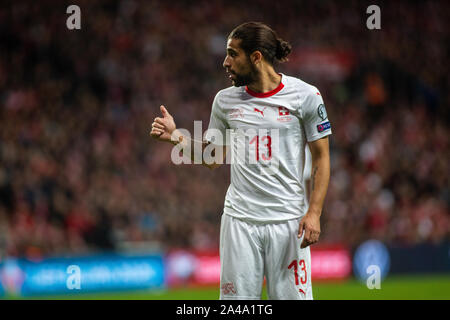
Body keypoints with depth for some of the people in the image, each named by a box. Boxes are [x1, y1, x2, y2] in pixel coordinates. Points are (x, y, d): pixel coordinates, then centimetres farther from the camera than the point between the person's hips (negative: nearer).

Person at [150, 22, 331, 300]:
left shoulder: (305, 95, -2)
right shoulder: (226, 100, 9)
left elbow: (321, 157, 0)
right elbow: (212, 158, 17)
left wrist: (314, 213, -8)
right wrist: (176, 136, 1)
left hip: (288, 221, -3)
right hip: (240, 220, 3)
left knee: (292, 295, -6)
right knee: (237, 296, -1)